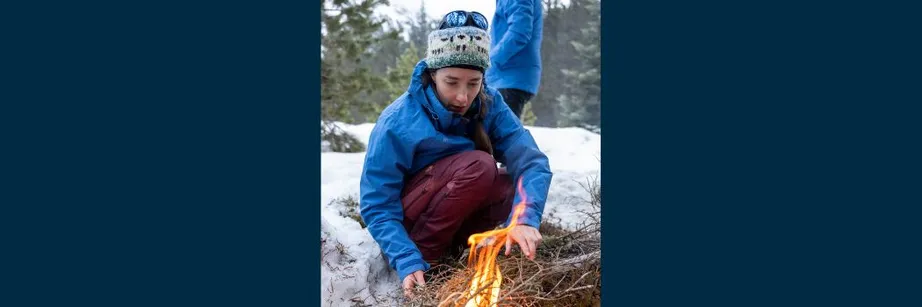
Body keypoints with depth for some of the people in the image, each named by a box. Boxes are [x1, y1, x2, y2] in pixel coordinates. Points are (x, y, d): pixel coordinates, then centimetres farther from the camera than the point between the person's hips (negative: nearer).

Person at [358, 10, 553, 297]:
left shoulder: (489, 105, -11)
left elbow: (531, 160, -21)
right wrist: (408, 261, -35)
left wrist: (525, 219, -41)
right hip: (405, 217, -5)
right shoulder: (397, 124, -23)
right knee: (478, 165, -29)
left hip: (454, 216, 5)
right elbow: (377, 206, -21)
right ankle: (425, 253, -18)